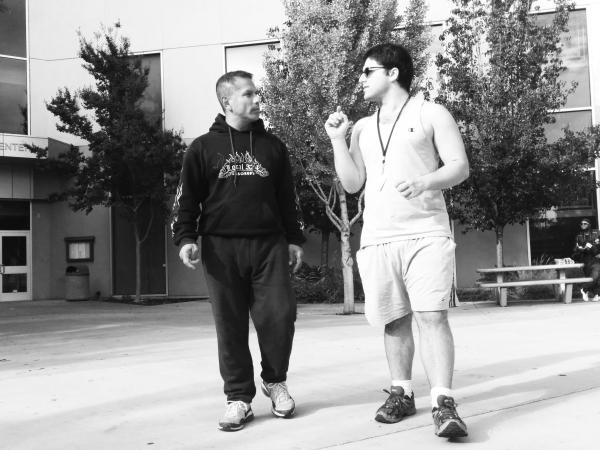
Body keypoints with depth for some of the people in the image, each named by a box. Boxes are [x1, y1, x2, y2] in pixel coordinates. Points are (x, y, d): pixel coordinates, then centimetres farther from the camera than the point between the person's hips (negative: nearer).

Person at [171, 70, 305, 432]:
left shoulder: (272, 145, 14)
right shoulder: (204, 147, 7)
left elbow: (288, 197, 16)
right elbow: (186, 198, 4)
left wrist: (295, 239, 12)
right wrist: (186, 238, -8)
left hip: (269, 245, 2)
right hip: (221, 248, -1)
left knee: (279, 316, -5)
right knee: (231, 327, 1)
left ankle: (275, 381, 19)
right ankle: (240, 398, 13)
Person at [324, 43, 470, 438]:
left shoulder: (430, 114, 4)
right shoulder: (363, 128, 18)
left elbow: (460, 167, -3)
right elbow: (352, 183, 11)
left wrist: (425, 182, -22)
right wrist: (337, 139, 3)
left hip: (426, 235, -4)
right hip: (377, 240, 5)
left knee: (432, 316, -13)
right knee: (395, 320, 9)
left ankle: (444, 404, -13)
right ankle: (402, 393, 21)